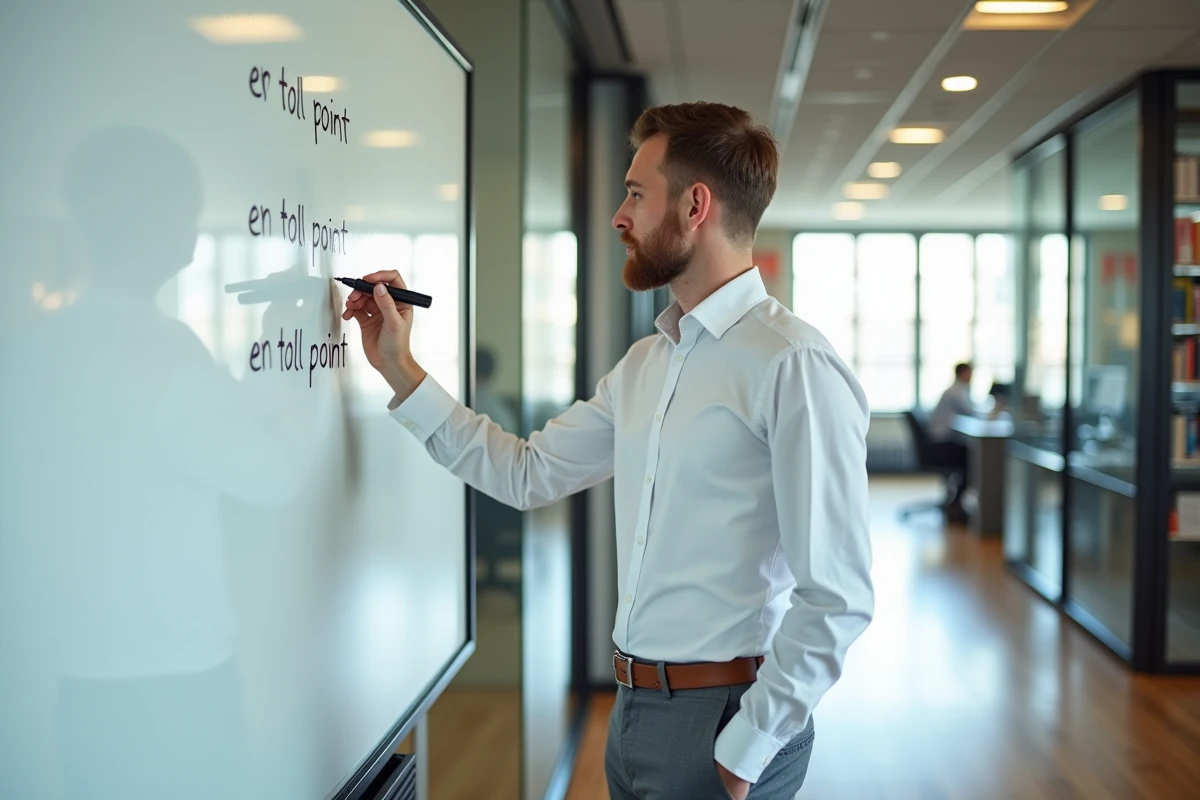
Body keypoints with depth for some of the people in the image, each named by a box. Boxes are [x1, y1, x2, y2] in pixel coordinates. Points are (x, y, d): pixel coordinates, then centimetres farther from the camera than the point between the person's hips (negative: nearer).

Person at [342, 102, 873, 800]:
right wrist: (399, 368, 11)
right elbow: (528, 474, 12)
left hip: (721, 716, -8)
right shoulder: (644, 364, 9)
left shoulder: (793, 365, -18)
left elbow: (837, 597, -20)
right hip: (636, 708, 8)